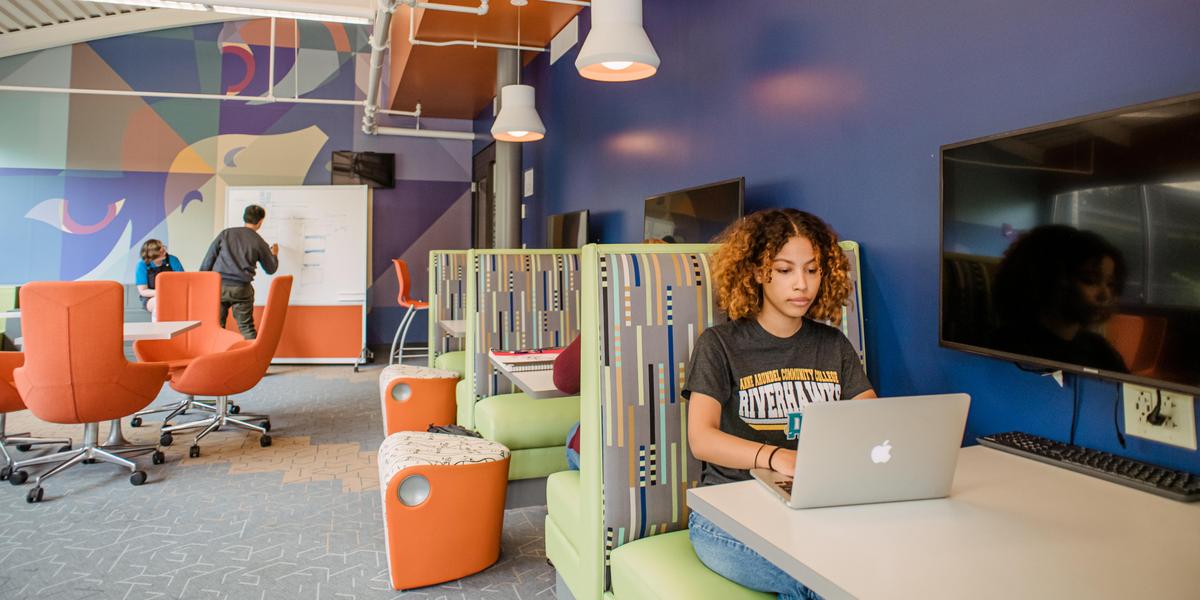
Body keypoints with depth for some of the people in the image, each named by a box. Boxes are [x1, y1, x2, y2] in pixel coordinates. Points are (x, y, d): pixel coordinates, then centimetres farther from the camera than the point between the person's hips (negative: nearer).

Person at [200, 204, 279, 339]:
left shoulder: (226, 233, 9)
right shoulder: (259, 242, 4)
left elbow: (208, 260, 6)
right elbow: (270, 269, 16)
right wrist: (274, 254, 35)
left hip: (219, 286, 2)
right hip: (241, 289, -2)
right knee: (247, 328, 4)